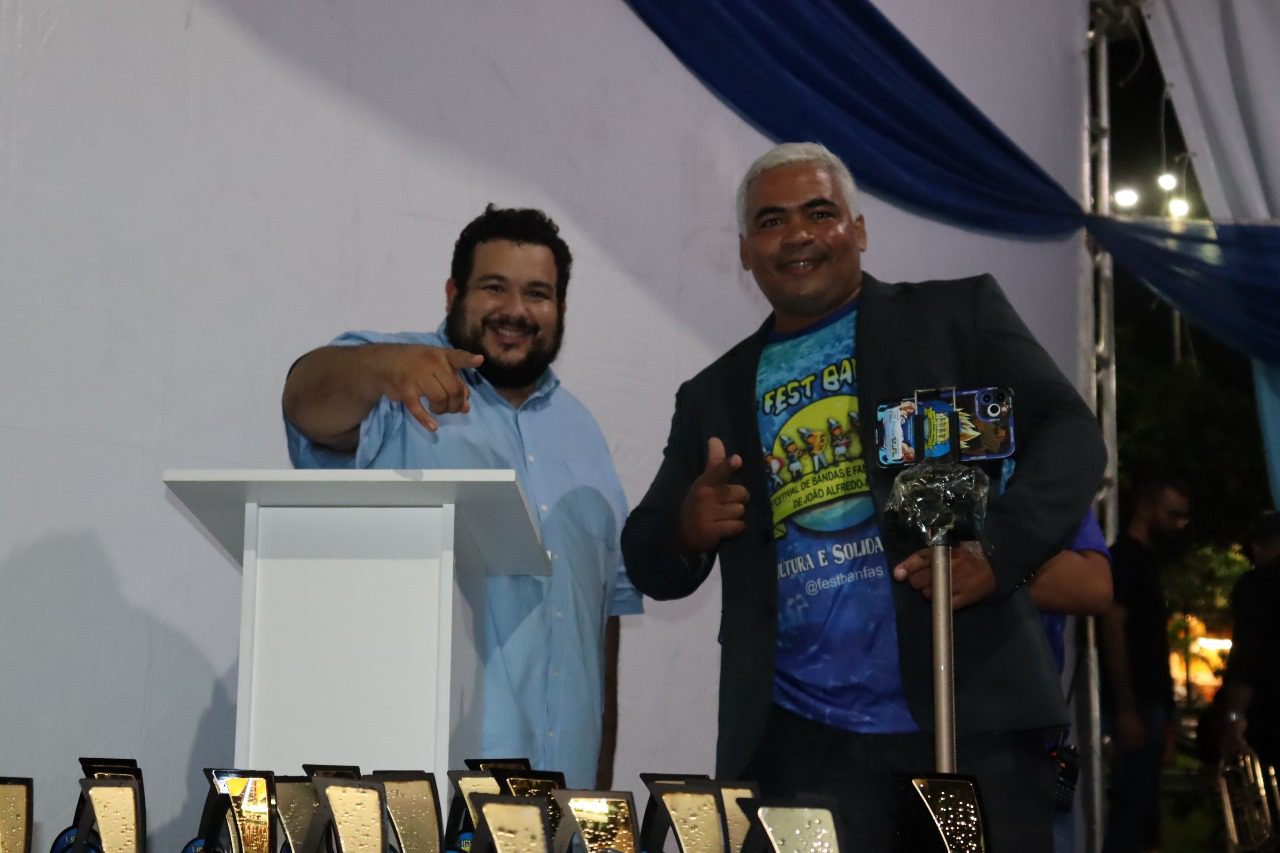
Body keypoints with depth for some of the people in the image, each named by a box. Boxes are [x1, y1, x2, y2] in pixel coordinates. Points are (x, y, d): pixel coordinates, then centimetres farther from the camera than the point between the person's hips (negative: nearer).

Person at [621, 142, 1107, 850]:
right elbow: (648, 565, 17)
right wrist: (687, 529, -7)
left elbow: (1071, 436, -1)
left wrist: (998, 551, -19)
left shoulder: (958, 314, 8)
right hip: (801, 742, 3)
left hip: (972, 716, -2)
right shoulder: (714, 395, 16)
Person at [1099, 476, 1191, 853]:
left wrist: (1164, 714, 17)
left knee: (1140, 806, 10)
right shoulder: (1124, 558, -9)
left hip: (1149, 703, 10)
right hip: (1135, 706, -10)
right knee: (1133, 808, -11)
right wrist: (1126, 709, -24)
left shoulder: (1145, 561, 19)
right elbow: (1112, 629, -18)